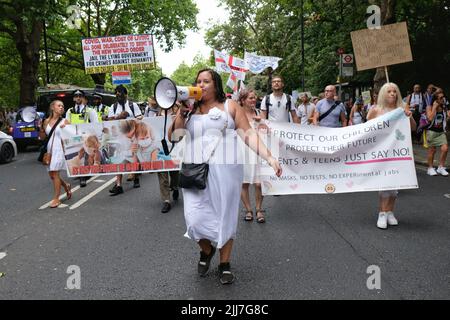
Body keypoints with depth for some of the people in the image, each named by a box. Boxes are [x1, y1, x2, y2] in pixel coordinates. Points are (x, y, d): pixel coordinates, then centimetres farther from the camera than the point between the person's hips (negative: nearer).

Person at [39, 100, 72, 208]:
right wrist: (41, 128, -2)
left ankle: (56, 198, 3)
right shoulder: (46, 121, 10)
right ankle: (66, 186, 35)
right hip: (50, 149, 5)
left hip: (59, 149, -5)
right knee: (51, 175, 8)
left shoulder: (64, 121, -1)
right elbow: (42, 137, 15)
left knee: (55, 174, -7)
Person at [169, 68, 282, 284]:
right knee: (195, 218, -5)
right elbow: (173, 135, 7)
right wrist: (182, 112, -5)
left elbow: (248, 134, -1)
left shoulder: (229, 106, 7)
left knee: (224, 216, 4)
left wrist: (269, 157, -11)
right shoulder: (189, 109, 14)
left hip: (225, 169, -2)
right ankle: (206, 250, 26)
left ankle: (225, 263, 23)